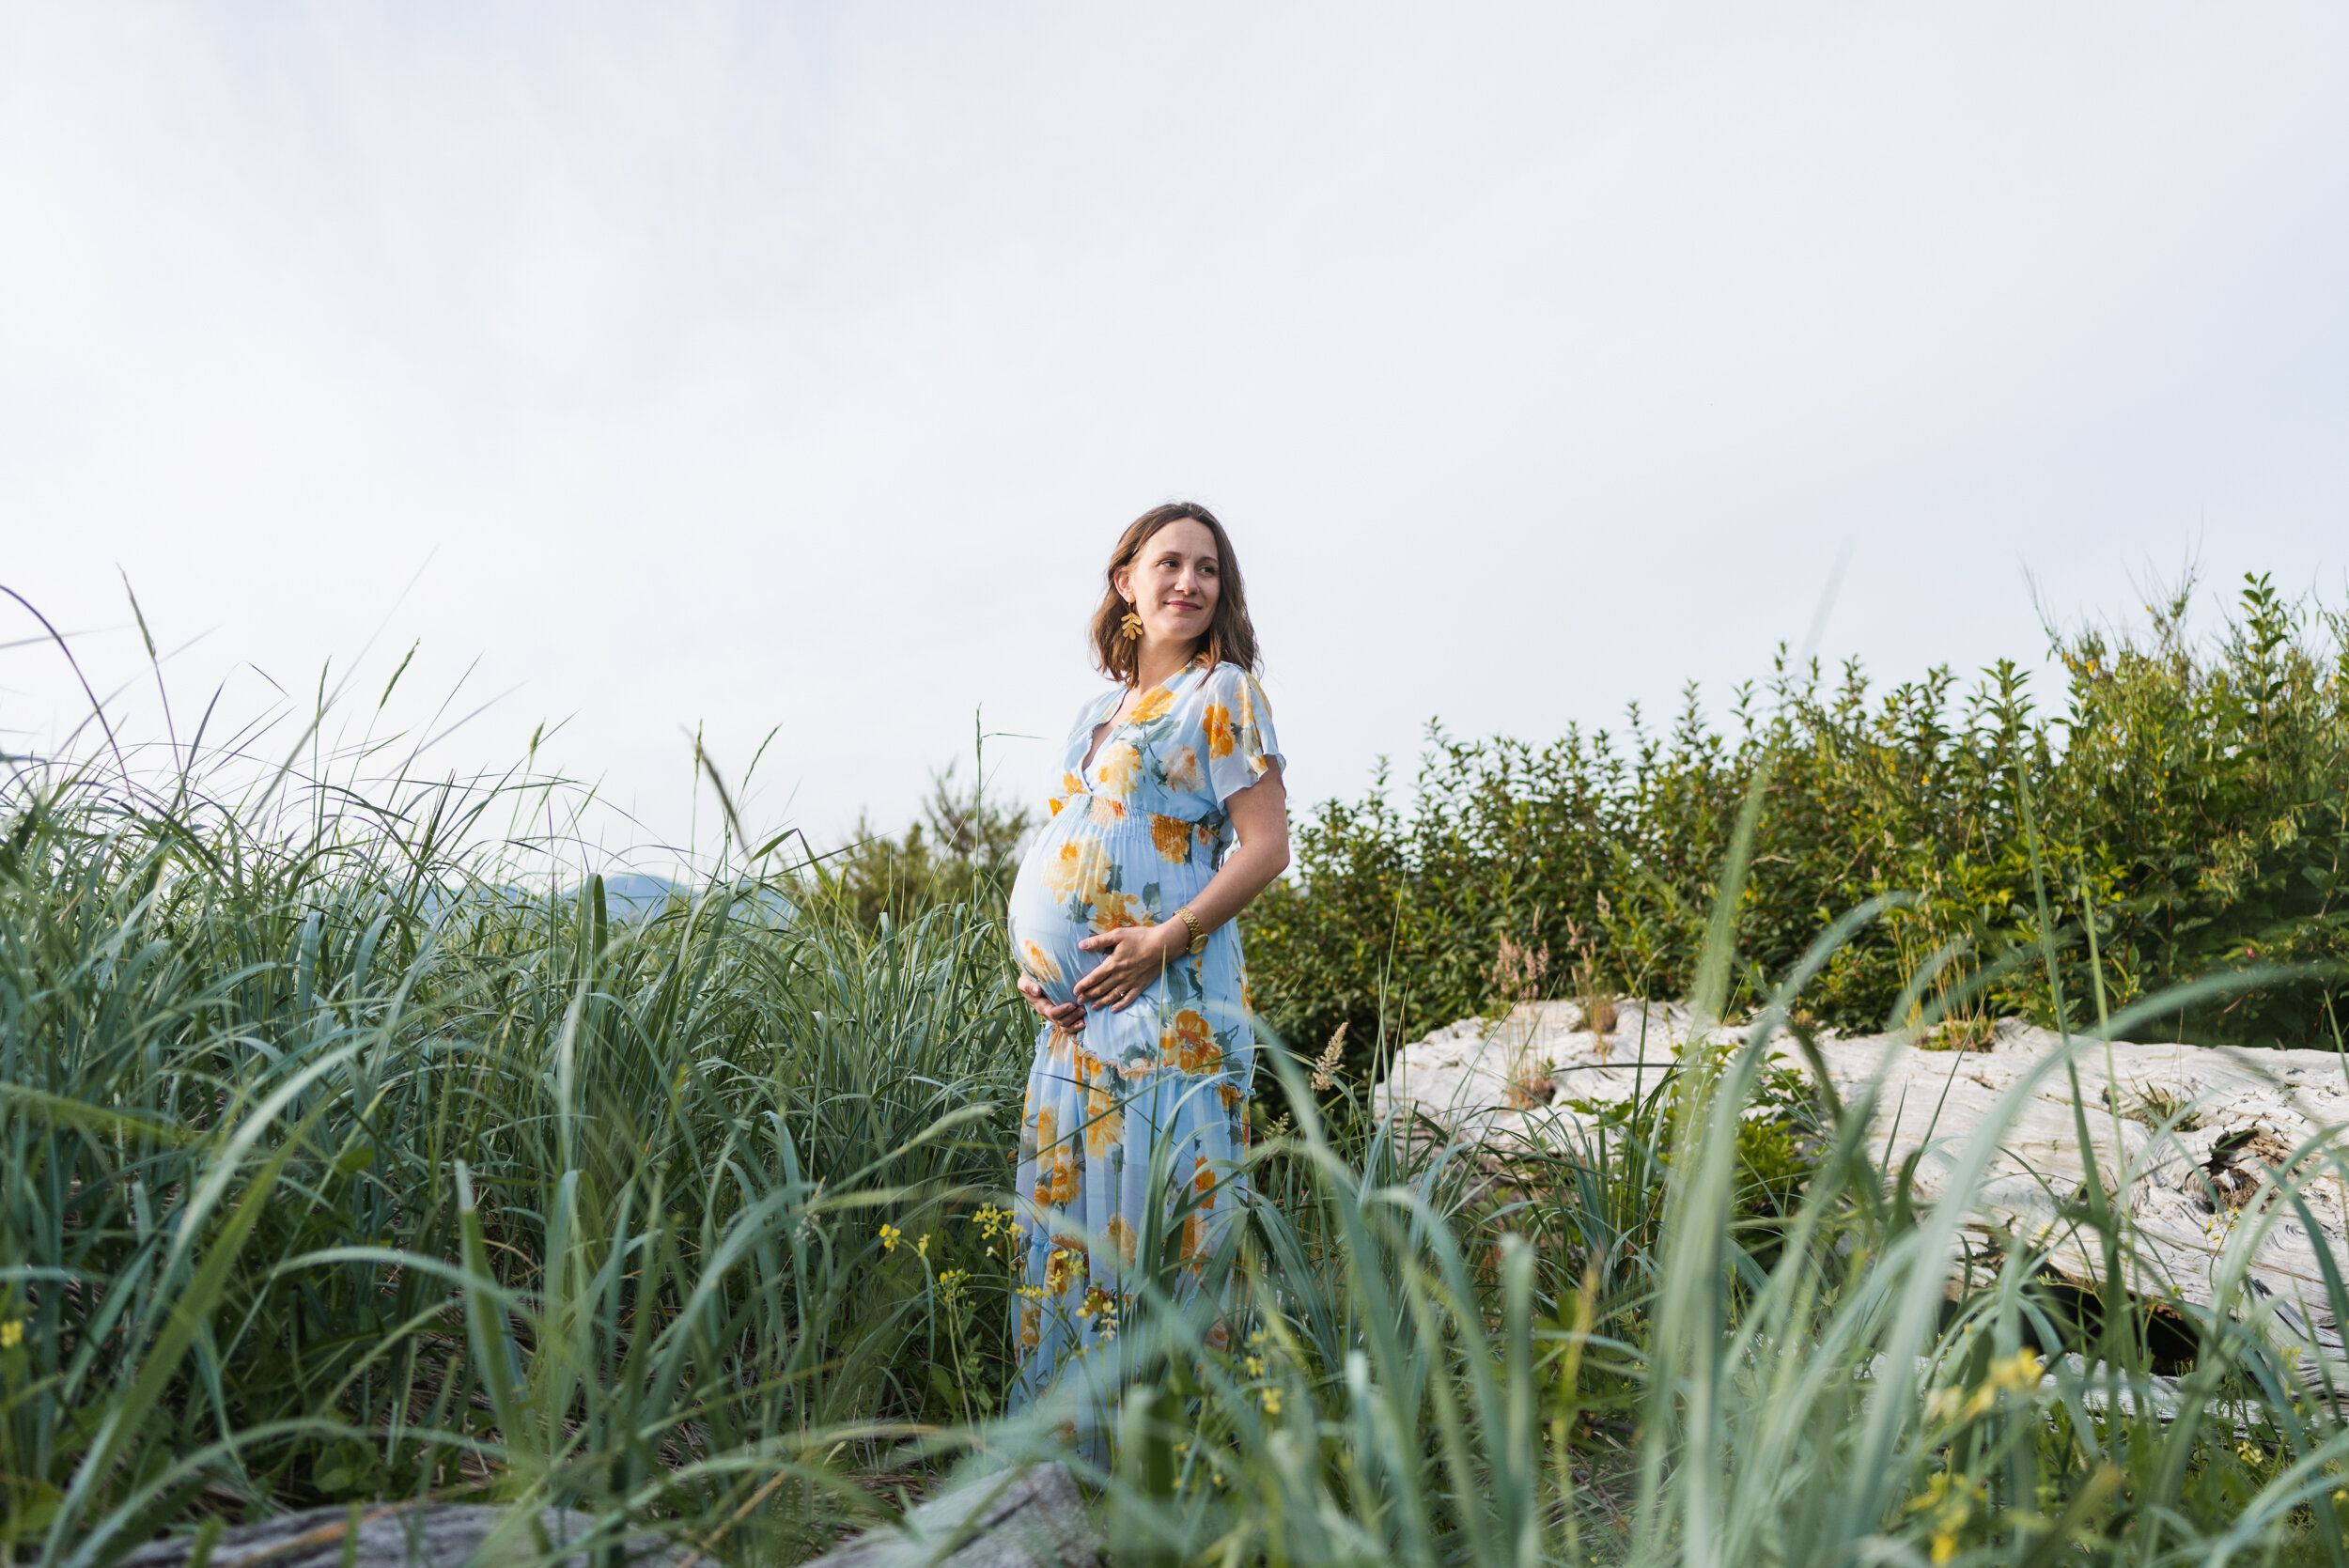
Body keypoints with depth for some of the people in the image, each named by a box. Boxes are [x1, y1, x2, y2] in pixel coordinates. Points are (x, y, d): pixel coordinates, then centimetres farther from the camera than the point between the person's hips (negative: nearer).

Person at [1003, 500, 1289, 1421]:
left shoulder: (1221, 692, -1)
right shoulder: (1096, 713, 18)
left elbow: (1266, 846, -9)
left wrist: (1164, 939, -17)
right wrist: (1032, 961, 6)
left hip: (1169, 1000, -7)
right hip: (1076, 1004, 7)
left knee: (1160, 1218, -2)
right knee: (1064, 1214, 11)